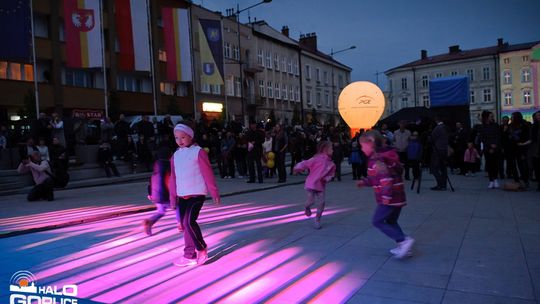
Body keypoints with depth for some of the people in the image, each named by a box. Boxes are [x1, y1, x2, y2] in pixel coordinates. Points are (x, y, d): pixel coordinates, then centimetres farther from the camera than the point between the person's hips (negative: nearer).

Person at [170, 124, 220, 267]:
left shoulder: (198, 152, -7)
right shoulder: (175, 155, 10)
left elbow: (208, 174, -7)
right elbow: (173, 178, 14)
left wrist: (214, 193, -6)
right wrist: (173, 198, 14)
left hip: (197, 193, -6)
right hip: (182, 195, 6)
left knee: (189, 221, -16)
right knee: (185, 224, 8)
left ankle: (202, 249, 4)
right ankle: (190, 255, 18)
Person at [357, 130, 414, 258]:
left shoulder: (376, 159, -16)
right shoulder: (382, 156, 15)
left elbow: (386, 177, -28)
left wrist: (386, 195, -29)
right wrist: (365, 181, 20)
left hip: (389, 198, -10)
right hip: (398, 196, 10)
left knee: (377, 221, -1)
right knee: (391, 222, 20)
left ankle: (404, 240, -8)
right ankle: (403, 247, 20)